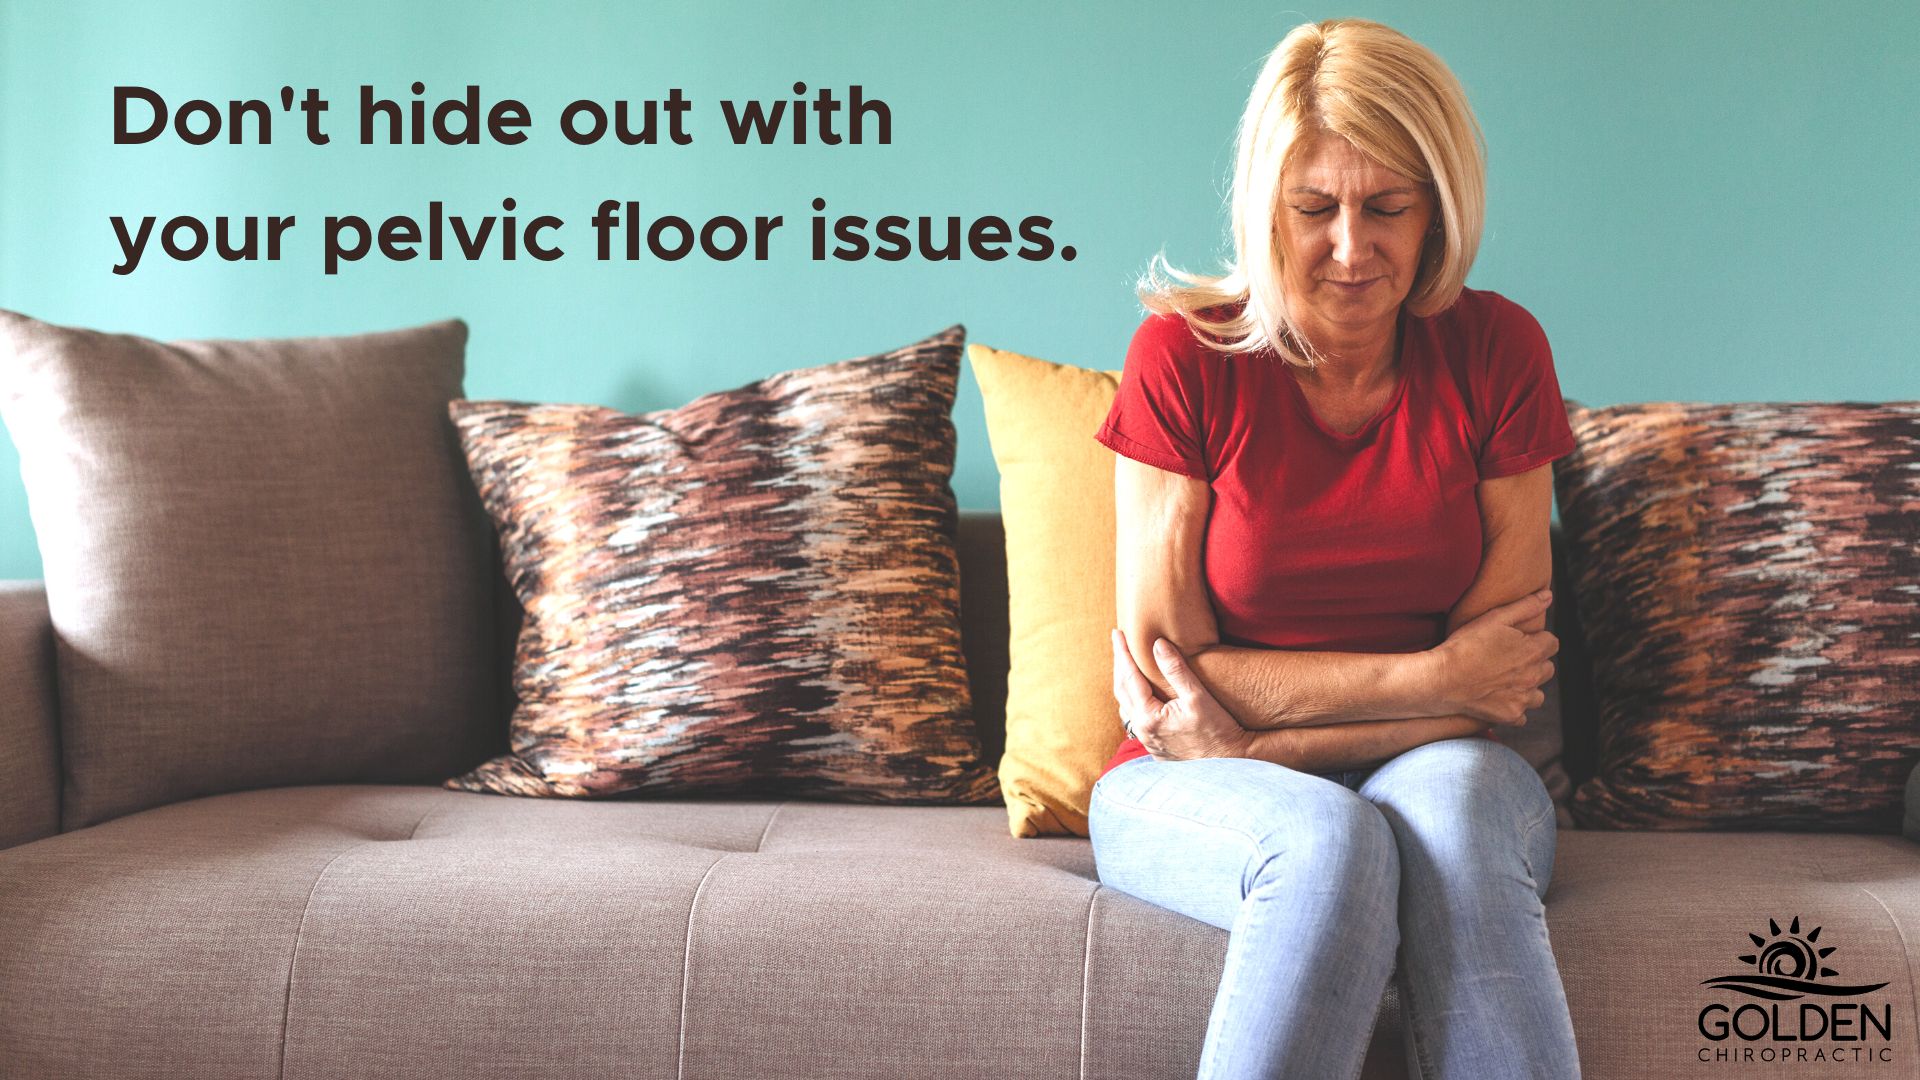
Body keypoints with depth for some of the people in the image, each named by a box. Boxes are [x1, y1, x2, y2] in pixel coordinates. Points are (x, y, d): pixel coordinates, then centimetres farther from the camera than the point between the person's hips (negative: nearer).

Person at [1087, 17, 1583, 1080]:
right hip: (1196, 791, -1)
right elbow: (1162, 669, -9)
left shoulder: (1496, 351, -2)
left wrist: (1254, 741, -15)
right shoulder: (1183, 356, -6)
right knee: (1327, 841, -35)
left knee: (1450, 798, -34)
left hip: (1443, 773, 1)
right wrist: (1429, 679, -13)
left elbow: (1501, 685, -4)